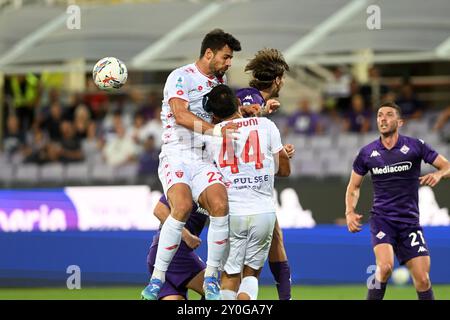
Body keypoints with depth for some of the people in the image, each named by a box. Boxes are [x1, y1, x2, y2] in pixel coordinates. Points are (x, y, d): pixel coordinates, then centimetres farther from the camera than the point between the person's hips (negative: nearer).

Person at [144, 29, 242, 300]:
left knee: (220, 205, -23)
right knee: (183, 206, -31)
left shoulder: (220, 80, 19)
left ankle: (212, 277, -12)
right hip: (176, 157, -5)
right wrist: (215, 130, -28)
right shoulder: (181, 77, -4)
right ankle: (157, 277, -21)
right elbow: (181, 115, -19)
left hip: (204, 160, 5)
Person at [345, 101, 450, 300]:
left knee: (422, 279, -5)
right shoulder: (367, 153, 4)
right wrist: (350, 212, -1)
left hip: (410, 221, 1)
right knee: (385, 267, -26)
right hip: (382, 219, 0)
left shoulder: (415, 146, -1)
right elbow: (354, 187, 15)